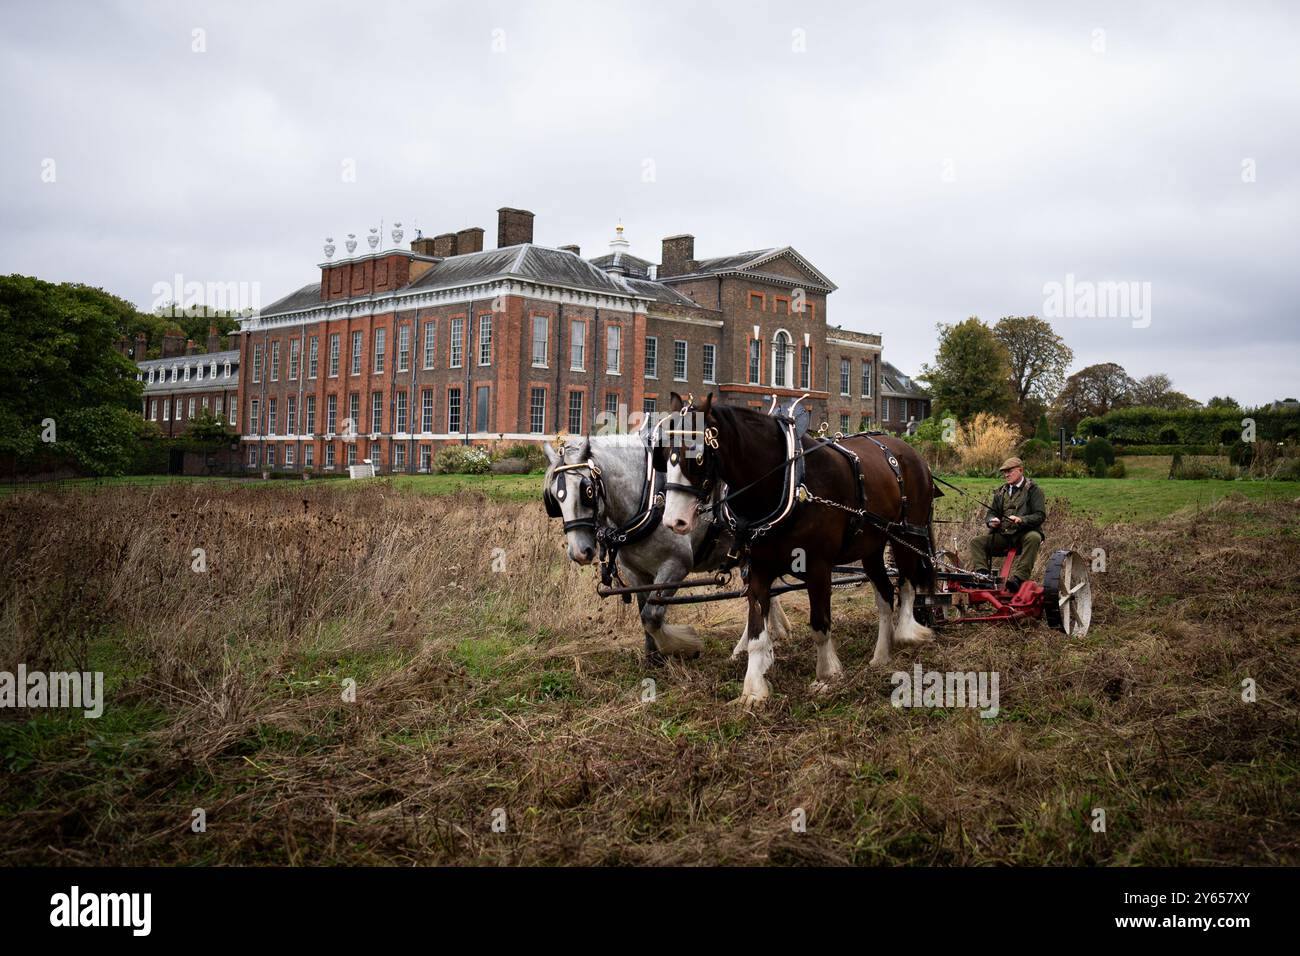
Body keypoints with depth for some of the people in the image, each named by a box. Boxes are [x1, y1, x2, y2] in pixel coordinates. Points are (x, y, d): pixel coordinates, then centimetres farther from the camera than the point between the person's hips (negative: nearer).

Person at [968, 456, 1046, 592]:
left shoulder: (1033, 490, 4)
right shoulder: (1001, 492, 21)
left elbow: (1040, 516, -6)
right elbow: (991, 513, 20)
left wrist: (1021, 520, -23)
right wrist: (992, 521, -6)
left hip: (1025, 533, -5)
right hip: (1003, 535, 5)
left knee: (1034, 538, -38)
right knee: (977, 542, -15)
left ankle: (1019, 577, -47)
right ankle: (982, 574, -34)